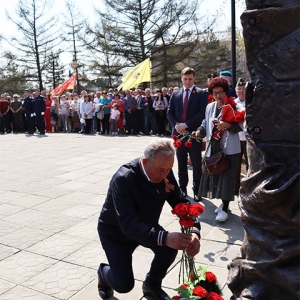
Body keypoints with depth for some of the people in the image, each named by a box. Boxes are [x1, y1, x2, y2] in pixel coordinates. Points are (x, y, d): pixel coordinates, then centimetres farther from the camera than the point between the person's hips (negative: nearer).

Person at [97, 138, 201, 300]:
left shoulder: (165, 173, -17)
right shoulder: (123, 178, -36)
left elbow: (180, 202, -15)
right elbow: (128, 223, -43)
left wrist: (194, 230, -34)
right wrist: (164, 238, -55)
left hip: (146, 226, 5)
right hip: (115, 231, -5)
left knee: (170, 246, -20)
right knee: (123, 284, -13)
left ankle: (152, 284, 12)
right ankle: (104, 272, 25)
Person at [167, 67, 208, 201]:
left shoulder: (201, 93, -1)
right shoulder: (175, 93, 10)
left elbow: (202, 113, -11)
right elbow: (170, 112, 9)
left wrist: (186, 124, -17)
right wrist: (176, 125, -9)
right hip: (178, 132, 3)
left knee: (196, 164, 4)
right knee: (181, 163, 11)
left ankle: (197, 190, 13)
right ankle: (182, 188, 21)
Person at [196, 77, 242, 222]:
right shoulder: (210, 107, 11)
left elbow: (240, 126, -11)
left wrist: (227, 125, -28)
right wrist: (200, 131, -4)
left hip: (228, 148, -6)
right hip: (213, 147, 6)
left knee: (226, 177, -4)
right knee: (215, 175, 11)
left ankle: (225, 209, 3)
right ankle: (224, 203, 27)